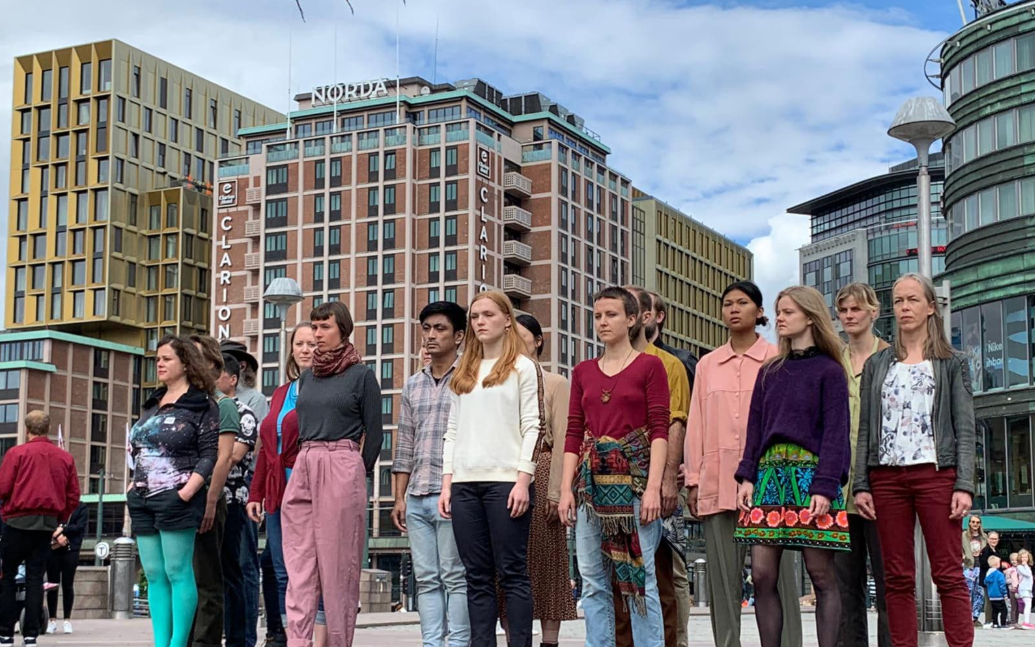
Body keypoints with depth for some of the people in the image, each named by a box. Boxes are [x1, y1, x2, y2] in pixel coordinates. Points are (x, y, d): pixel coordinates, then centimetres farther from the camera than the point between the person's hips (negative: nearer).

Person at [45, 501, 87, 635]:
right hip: (52, 549, 1)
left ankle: (67, 620, 7)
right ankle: (53, 620, 7)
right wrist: (58, 535, -13)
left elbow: (79, 527, -3)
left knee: (68, 585, 1)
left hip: (70, 550, -1)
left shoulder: (81, 507, 7)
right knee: (52, 585, 1)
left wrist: (61, 530, -11)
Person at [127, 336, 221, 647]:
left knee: (177, 572, -7)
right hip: (143, 500, 8)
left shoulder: (201, 405, -2)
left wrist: (187, 491, -19)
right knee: (154, 576, 6)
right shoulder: (151, 405, 20)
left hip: (176, 498, -8)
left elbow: (209, 455, -9)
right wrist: (134, 483, 10)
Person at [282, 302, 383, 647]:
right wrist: (305, 466, 12)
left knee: (338, 563, -2)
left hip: (342, 469, -6)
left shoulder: (361, 375, 0)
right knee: (299, 563, -2)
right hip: (302, 469, 6)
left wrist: (360, 473, 0)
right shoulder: (307, 377, 16)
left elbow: (374, 434, 0)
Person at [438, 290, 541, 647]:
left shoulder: (522, 367, 4)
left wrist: (523, 481, -12)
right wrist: (447, 483, 8)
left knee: (512, 572, -4)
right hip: (465, 483, 5)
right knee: (477, 575, 4)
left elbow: (531, 427, -3)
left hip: (505, 480, -5)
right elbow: (452, 431, 17)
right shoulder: (462, 373, 19)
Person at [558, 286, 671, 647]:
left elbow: (660, 430, -4)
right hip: (592, 481, 5)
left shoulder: (650, 366, 2)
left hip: (634, 478, -4)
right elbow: (573, 433, 12)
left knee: (640, 576, -6)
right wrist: (566, 489, 4)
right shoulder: (583, 372, 15)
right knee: (592, 580, 4)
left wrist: (654, 486, -14)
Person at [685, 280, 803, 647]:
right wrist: (693, 480, 8)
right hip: (718, 482, 3)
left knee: (775, 572, -5)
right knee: (722, 576, 3)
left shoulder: (777, 360, 6)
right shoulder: (707, 365, 15)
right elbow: (696, 424, 14)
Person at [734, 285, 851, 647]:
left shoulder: (829, 372, 2)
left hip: (811, 472, -5)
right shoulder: (769, 373, 18)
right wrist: (747, 476, 4)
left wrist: (825, 486, -14)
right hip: (770, 474, 5)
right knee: (762, 574, -2)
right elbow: (755, 428, 16)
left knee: (821, 575, -3)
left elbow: (835, 432, -5)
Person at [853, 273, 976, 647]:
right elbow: (865, 429, 11)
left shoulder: (952, 364, 8)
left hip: (936, 473, -2)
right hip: (887, 476, 3)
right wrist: (860, 484, 2)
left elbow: (965, 429, 2)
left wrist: (964, 485, -8)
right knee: (898, 578, 2)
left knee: (948, 575, -7)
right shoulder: (877, 365, 15)